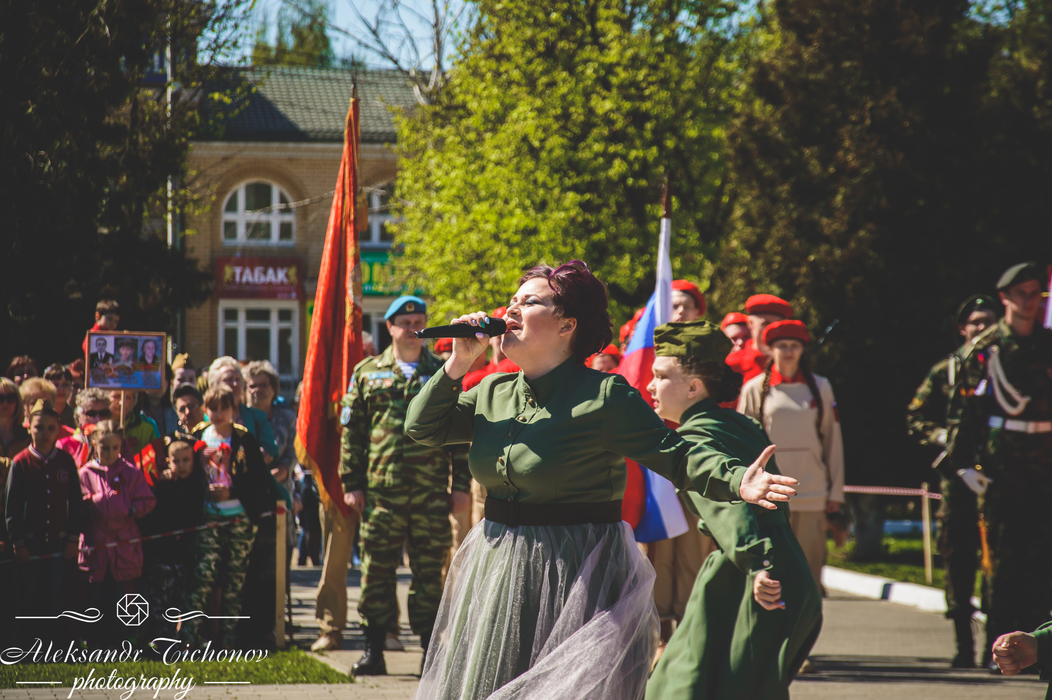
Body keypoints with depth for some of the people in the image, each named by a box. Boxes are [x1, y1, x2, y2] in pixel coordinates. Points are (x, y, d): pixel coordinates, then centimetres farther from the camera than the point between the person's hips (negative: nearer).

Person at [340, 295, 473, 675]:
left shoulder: (443, 373, 9)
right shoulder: (368, 372, 10)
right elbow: (351, 432, 9)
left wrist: (462, 484, 2)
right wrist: (351, 483, 2)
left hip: (431, 493, 0)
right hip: (381, 490, 0)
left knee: (429, 571, 3)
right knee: (377, 571, 2)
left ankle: (430, 648, 10)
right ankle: (373, 650, 8)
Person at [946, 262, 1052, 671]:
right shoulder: (983, 349, 5)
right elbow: (961, 408, 5)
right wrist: (962, 461, -1)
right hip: (999, 465, -2)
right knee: (1003, 556, -3)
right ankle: (998, 647, 1)